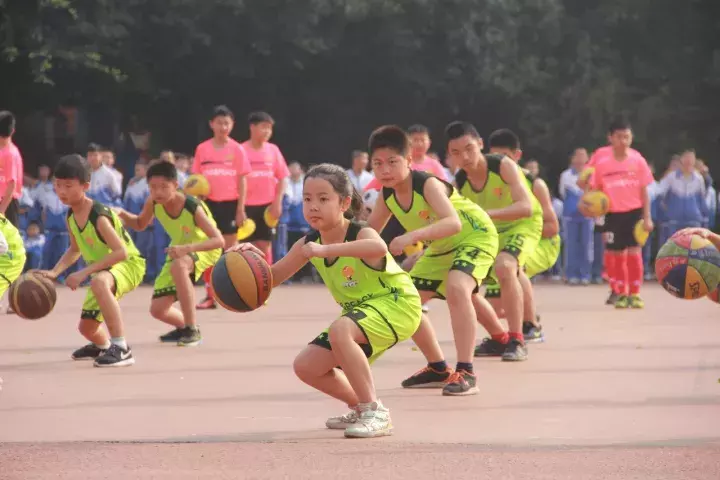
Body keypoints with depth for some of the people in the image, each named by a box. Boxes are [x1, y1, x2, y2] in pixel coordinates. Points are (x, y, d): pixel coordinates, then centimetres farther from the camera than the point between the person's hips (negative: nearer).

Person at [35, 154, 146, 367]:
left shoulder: (99, 216, -29)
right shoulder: (71, 217, -3)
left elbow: (121, 252, -35)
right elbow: (75, 250, 14)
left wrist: (84, 272, -35)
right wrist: (54, 272, -3)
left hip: (129, 265, -9)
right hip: (104, 272, 9)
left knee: (99, 282, -43)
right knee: (86, 327, 18)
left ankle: (121, 348, -40)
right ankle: (102, 345, 59)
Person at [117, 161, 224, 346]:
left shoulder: (193, 207, -33)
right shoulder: (153, 203, -18)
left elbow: (219, 240, -37)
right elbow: (140, 224, 3)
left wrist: (187, 248, -52)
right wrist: (123, 215, -19)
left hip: (204, 248, -6)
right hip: (179, 250, 6)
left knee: (178, 265, -41)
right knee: (157, 309, -1)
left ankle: (192, 330, -31)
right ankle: (184, 325, 35)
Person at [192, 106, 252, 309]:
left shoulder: (237, 150, 1)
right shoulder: (202, 149, 5)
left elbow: (242, 180, 1)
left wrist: (241, 208, -5)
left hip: (230, 203, -2)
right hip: (209, 202, 2)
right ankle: (210, 296, 6)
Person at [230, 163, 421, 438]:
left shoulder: (360, 234, -26)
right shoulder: (308, 244, -4)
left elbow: (379, 248, -52)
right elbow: (273, 278, 5)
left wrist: (326, 250, -58)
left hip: (397, 304, -8)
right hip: (361, 311, 8)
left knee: (340, 330, -36)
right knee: (306, 367, 1)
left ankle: (376, 413, -28)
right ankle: (360, 407, 23)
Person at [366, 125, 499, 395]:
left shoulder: (428, 185, -32)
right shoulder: (387, 195, -10)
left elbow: (453, 223, -49)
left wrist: (412, 236, -60)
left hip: (474, 235, -9)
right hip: (440, 248, 9)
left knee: (456, 288, -35)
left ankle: (466, 372, -32)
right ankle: (438, 369, 24)